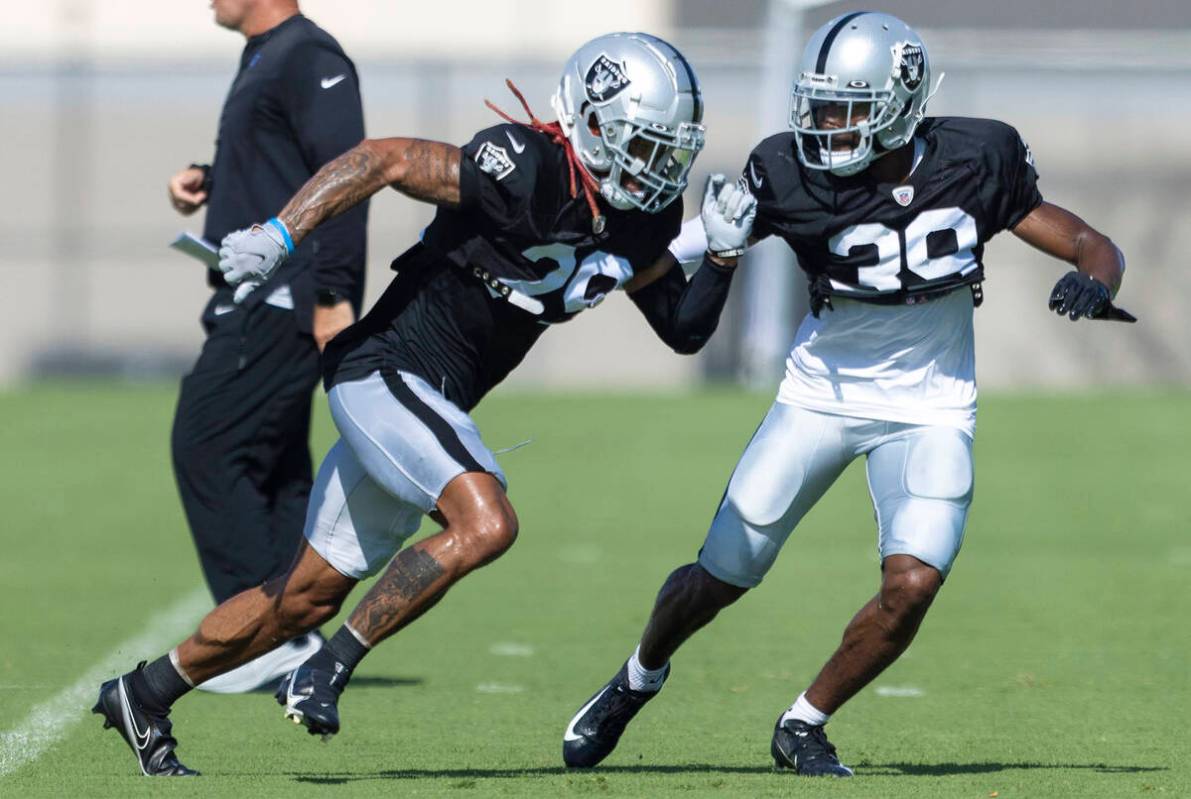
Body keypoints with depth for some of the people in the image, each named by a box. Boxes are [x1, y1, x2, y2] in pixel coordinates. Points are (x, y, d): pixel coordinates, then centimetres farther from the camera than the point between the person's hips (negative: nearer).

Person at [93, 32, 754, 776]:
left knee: (310, 596, 14)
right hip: (385, 371, -9)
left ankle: (143, 694, 27)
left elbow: (684, 329, 12)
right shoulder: (530, 172, -22)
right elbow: (384, 159, -22)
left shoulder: (638, 225, 4)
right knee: (485, 524, -28)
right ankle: (329, 669, -15)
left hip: (433, 403, 9)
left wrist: (723, 251, -4)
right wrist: (280, 235, -27)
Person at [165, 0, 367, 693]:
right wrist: (205, 181, 11)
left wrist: (334, 296, -25)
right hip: (256, 301, 11)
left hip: (283, 302, -11)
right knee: (273, 466, 11)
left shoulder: (309, 57, -13)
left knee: (205, 447, -13)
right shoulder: (262, 59, 19)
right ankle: (294, 633, 12)